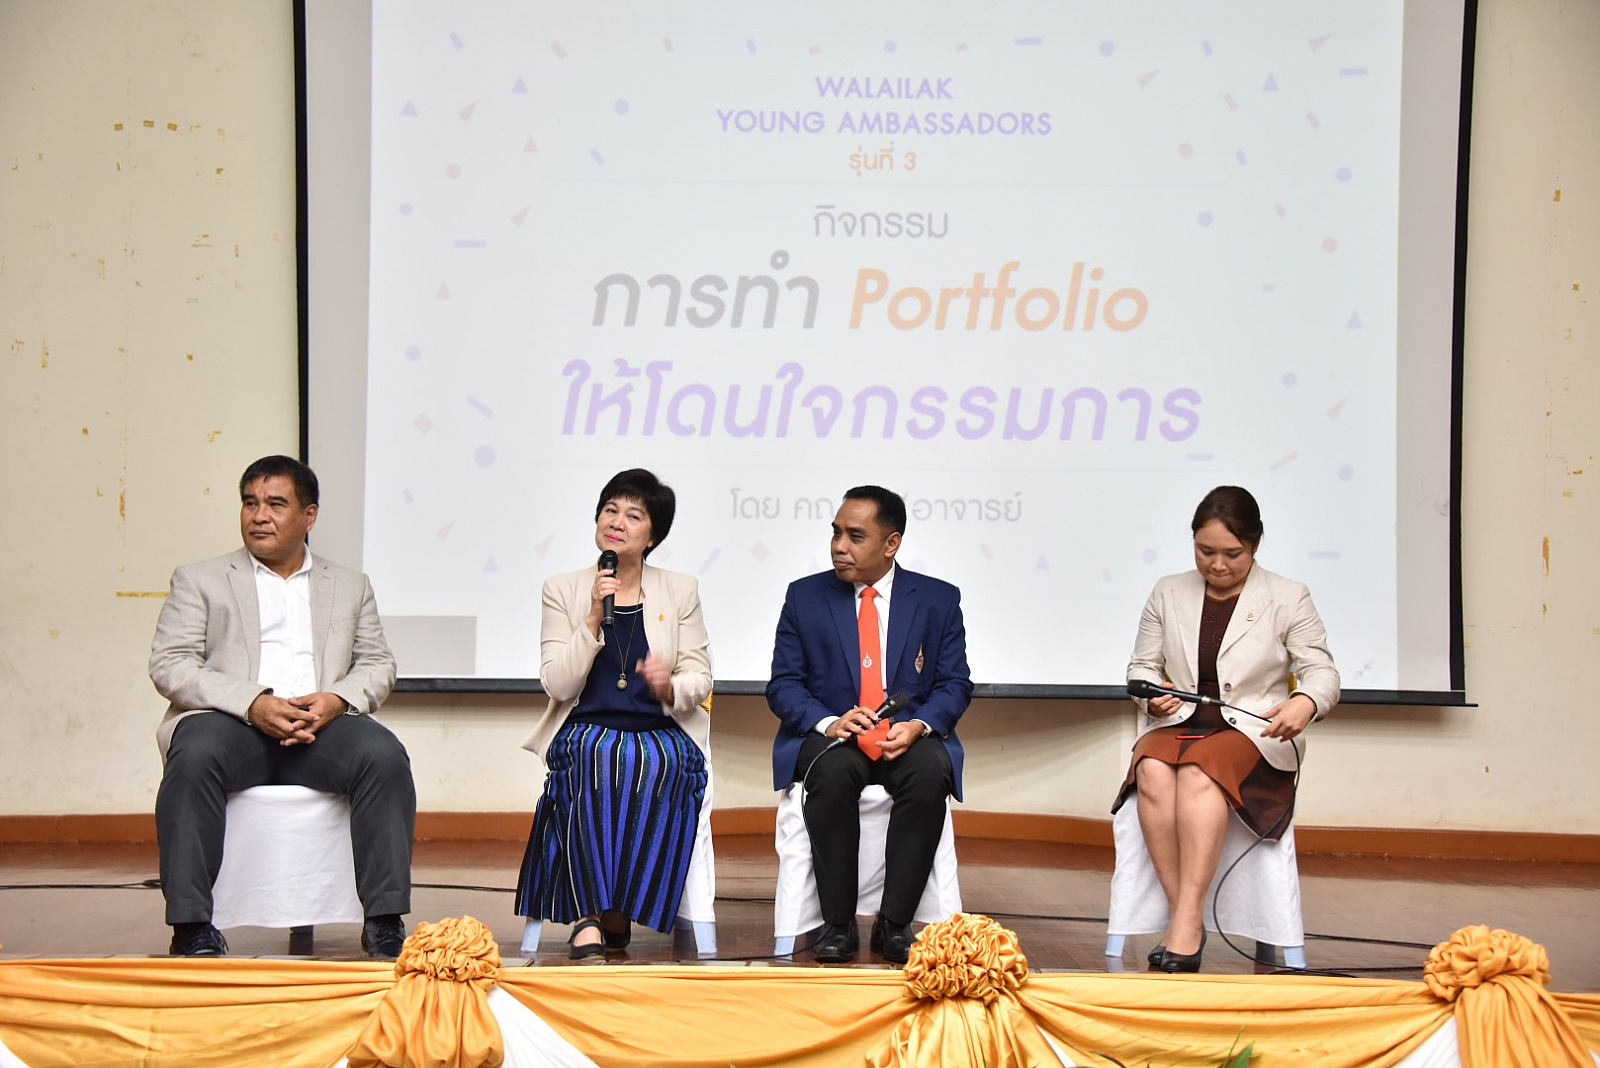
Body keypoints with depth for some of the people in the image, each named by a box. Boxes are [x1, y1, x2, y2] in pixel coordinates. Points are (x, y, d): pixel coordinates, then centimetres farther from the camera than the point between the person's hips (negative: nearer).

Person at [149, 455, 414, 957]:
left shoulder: (350, 586, 24)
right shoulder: (199, 581, 16)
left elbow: (377, 665, 16)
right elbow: (169, 665, 3)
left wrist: (337, 700, -9)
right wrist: (253, 704, -14)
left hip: (321, 727, 2)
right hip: (231, 723, -2)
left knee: (384, 755, -30)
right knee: (195, 756, -36)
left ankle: (385, 921, -28)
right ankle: (191, 926, -33)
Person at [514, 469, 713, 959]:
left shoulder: (680, 591, 13)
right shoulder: (562, 590, 10)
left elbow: (699, 679, 8)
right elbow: (558, 685, 0)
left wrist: (670, 687, -15)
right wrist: (595, 619, -11)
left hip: (662, 735, 1)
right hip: (585, 731, -1)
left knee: (659, 763, -35)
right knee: (600, 756, -36)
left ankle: (618, 910, -28)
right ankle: (593, 914, -37)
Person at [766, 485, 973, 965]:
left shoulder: (939, 600, 7)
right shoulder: (804, 596, 8)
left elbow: (954, 685, 4)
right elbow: (783, 685, 4)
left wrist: (917, 726, -17)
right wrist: (828, 723, -17)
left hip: (908, 739, 0)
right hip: (829, 737, 0)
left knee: (931, 772, -35)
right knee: (831, 772, -36)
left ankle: (894, 924, -25)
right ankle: (837, 924, -26)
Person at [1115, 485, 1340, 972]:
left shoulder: (1288, 599, 7)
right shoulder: (1168, 593, 15)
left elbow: (1322, 672, 2)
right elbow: (1142, 665, 18)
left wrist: (1306, 703, -22)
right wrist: (1152, 692, -7)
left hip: (1253, 733, -3)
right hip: (1175, 726, 3)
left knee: (1198, 771, -37)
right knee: (1153, 772, -34)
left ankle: (1185, 923, -43)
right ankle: (1184, 918, -35)